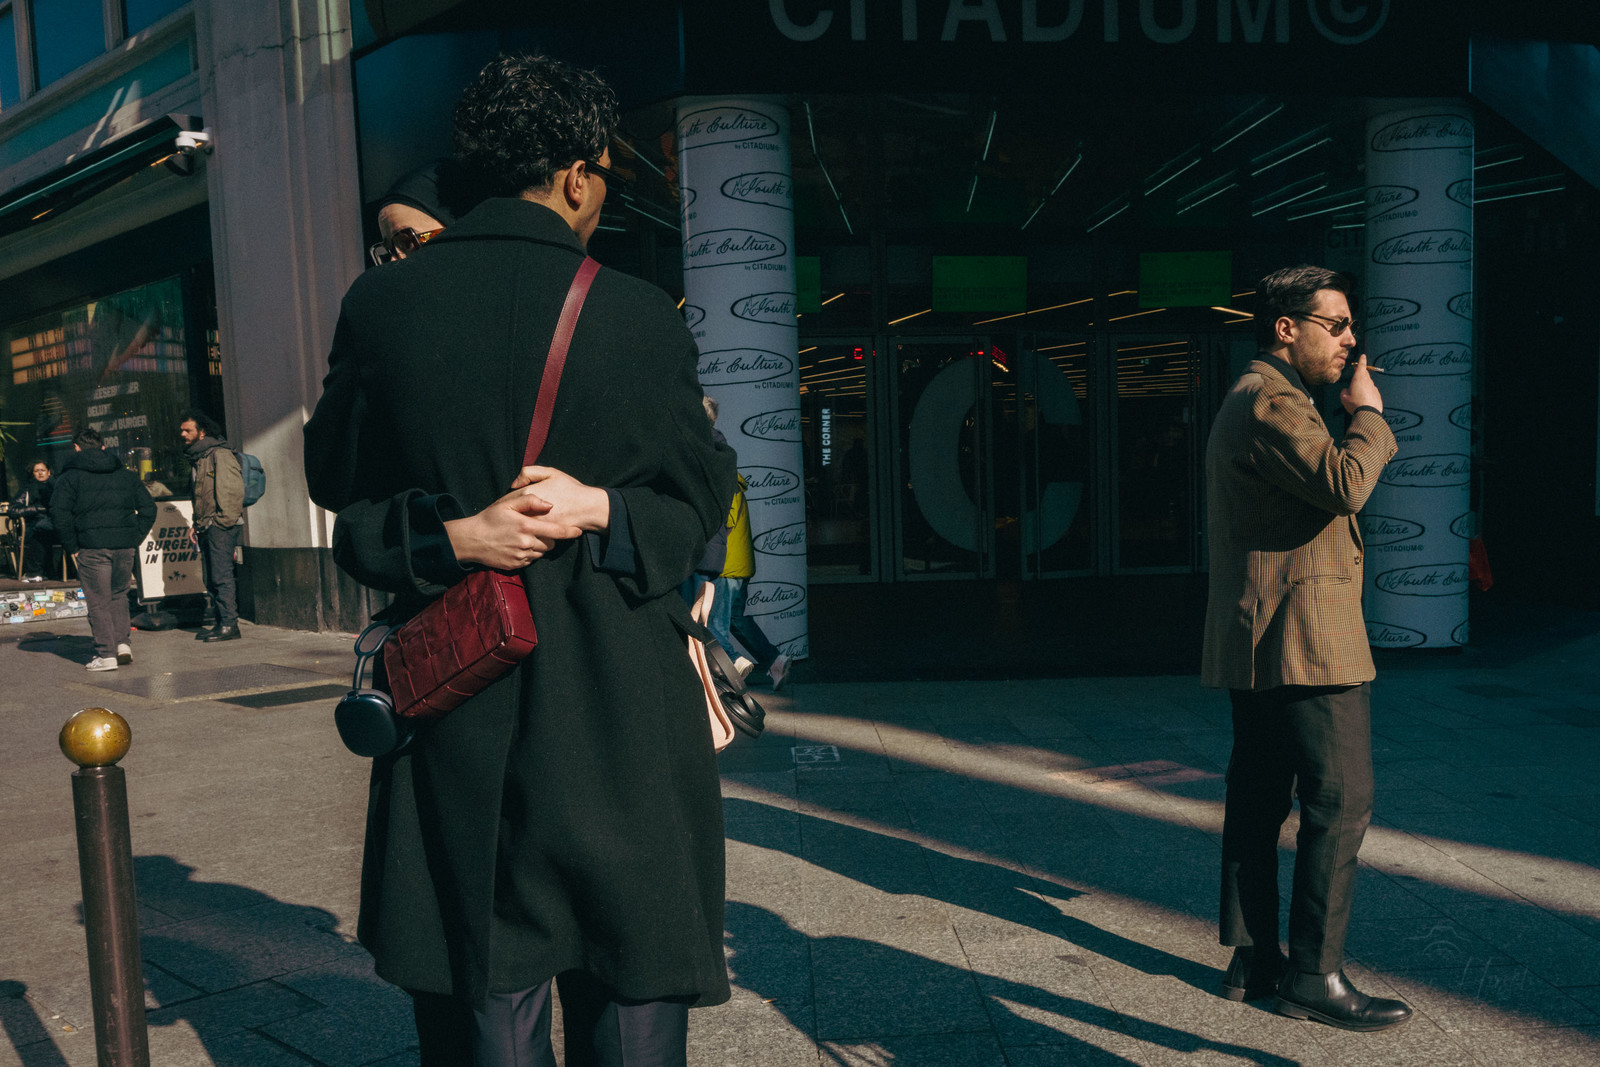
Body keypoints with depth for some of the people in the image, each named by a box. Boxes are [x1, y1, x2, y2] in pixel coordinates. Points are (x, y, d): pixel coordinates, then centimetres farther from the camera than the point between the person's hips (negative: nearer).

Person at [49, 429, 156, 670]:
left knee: (99, 602, 3)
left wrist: (72, 547, -3)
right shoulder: (126, 475, 14)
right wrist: (135, 539, 10)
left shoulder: (70, 476, 2)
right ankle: (122, 642, 7)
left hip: (92, 548, -4)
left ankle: (106, 654, 2)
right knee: (119, 595, 20)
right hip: (126, 547, 4)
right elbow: (148, 508, 10)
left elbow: (59, 512, -10)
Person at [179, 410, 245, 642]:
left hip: (222, 527, -9)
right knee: (212, 579, 9)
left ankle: (229, 625, -9)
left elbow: (234, 490, -15)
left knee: (222, 575, -11)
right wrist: (196, 524, 17)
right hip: (206, 527, 9)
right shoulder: (198, 458, 21)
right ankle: (221, 623, 13)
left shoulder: (220, 454, -8)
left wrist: (224, 521, -18)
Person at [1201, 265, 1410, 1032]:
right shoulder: (1271, 402, -13)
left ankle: (1252, 961, 20)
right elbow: (1344, 484, -24)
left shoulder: (1248, 402, 22)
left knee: (1260, 799, 12)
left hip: (1254, 646, 11)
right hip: (1303, 640, -11)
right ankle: (1314, 976, 3)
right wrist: (1368, 413, -9)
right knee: (1340, 801, -5)